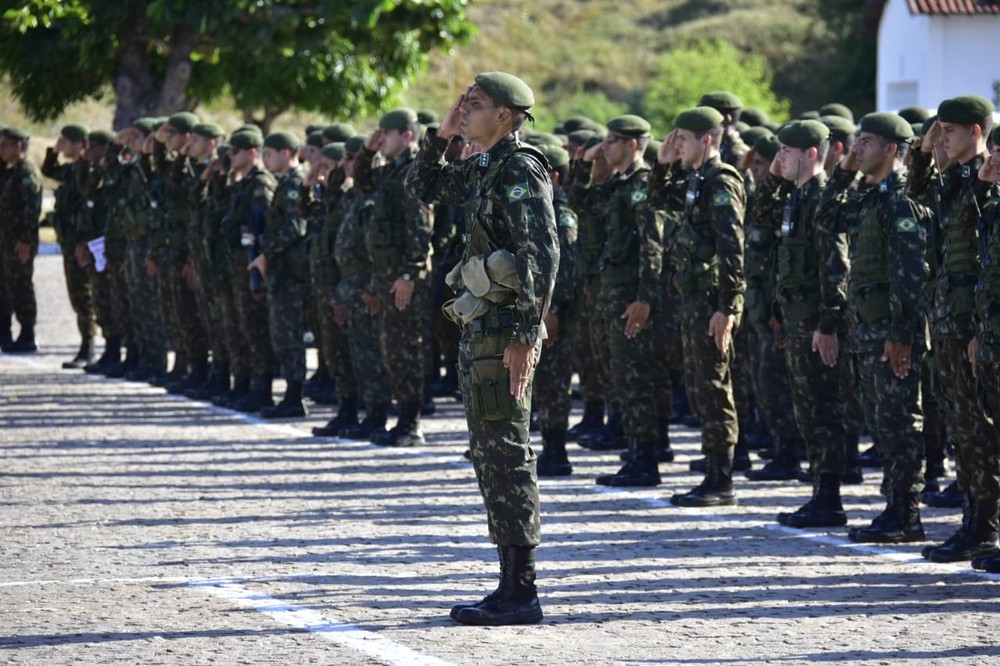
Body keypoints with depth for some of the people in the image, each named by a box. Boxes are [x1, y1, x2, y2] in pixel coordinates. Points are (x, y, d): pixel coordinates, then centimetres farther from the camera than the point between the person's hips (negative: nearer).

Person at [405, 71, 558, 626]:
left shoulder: (520, 171, -14)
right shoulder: (481, 169, 15)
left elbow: (543, 253, -22)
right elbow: (422, 186, 31)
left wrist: (526, 334, -25)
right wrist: (440, 136, 15)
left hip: (505, 331, -10)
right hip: (479, 329, 10)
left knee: (506, 457, -8)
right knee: (490, 456, 12)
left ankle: (521, 594, -5)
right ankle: (511, 586, 16)